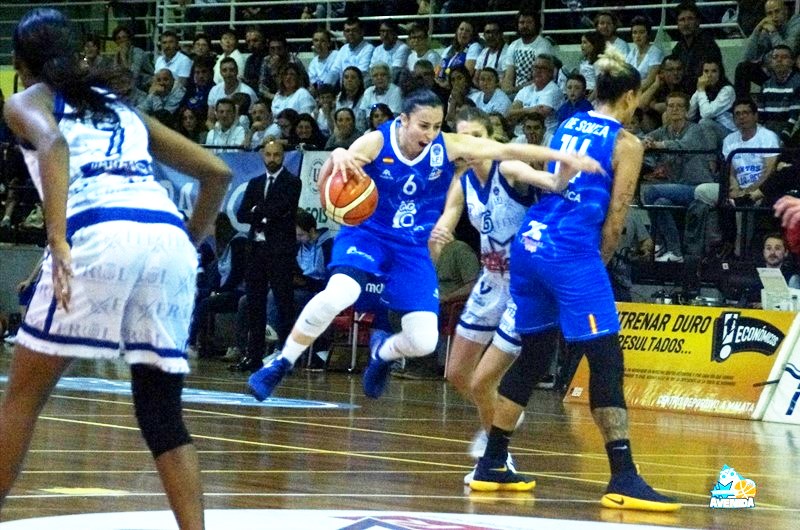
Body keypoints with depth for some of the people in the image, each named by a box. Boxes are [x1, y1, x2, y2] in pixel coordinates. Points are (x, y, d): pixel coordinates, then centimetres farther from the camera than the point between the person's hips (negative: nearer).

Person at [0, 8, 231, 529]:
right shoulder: (125, 110, 33)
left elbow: (52, 144, -7)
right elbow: (217, 173, 30)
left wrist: (58, 240, -16)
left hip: (100, 235, -4)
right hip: (170, 238, 5)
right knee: (163, 414, 12)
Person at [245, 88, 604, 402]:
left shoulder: (447, 147, -12)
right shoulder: (376, 142, -17)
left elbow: (509, 150, -16)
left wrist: (564, 157, -25)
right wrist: (337, 157, -47)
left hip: (413, 247, 3)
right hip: (366, 234, -3)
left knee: (424, 342, -8)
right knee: (338, 295, -33)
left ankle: (382, 351, 30)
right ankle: (281, 364, -14)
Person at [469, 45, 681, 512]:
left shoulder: (568, 126, 17)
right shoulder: (627, 144, 0)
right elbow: (615, 218, -3)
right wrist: (598, 262, 9)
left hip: (530, 243, 7)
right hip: (573, 251, -7)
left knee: (533, 356, 18)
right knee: (607, 360, -6)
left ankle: (492, 465, 22)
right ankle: (623, 478, -14)